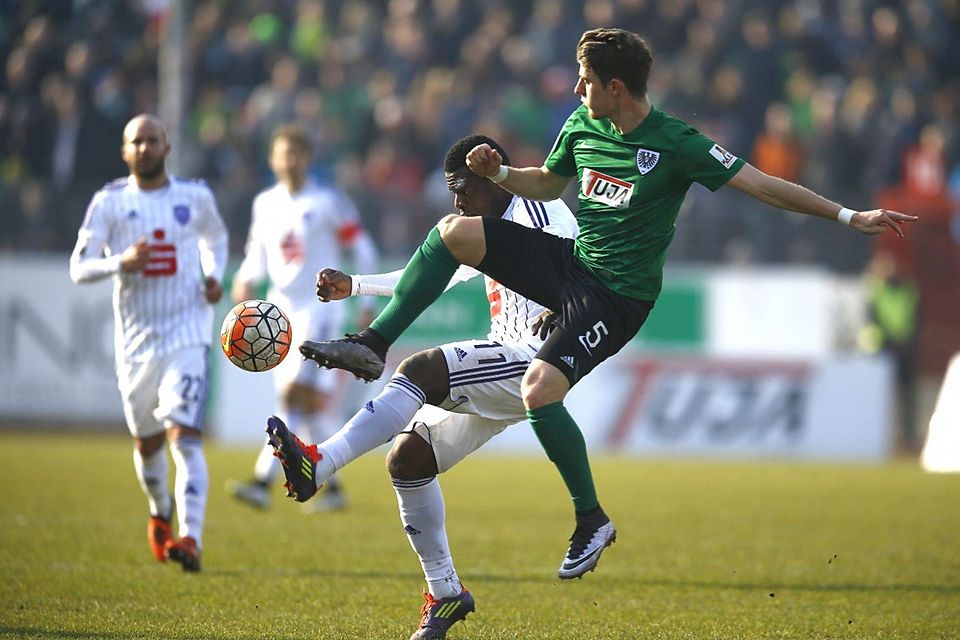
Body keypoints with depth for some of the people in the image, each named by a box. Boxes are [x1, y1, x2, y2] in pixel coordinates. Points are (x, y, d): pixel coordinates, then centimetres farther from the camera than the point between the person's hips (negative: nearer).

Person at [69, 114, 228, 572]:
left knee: (185, 435, -18)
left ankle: (190, 539, -28)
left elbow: (215, 237, 26)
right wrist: (121, 263, -22)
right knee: (147, 443, 15)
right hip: (135, 340, 1)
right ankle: (160, 512, 45)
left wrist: (214, 276, 6)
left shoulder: (195, 197, 4)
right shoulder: (109, 203, -1)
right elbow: (79, 267, -3)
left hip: (187, 335, -1)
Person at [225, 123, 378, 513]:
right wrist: (245, 280, -1)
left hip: (319, 309, -6)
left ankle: (263, 483, -25)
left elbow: (361, 249, 1)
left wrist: (366, 303, -2)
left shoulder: (327, 202, -4)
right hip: (281, 309, 6)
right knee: (310, 404, 6)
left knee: (295, 393, -17)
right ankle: (333, 488, 15)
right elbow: (257, 252, 21)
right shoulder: (264, 204, 11)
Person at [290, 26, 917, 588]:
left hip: (618, 296, -7)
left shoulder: (675, 144, -18)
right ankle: (374, 345, -2)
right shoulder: (581, 126, 3)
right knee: (455, 230, -6)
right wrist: (499, 172, 2)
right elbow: (548, 183, 22)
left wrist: (849, 216, -21)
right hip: (570, 263, 7)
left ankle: (592, 519, -9)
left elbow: (763, 185, -16)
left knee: (539, 388, -25)